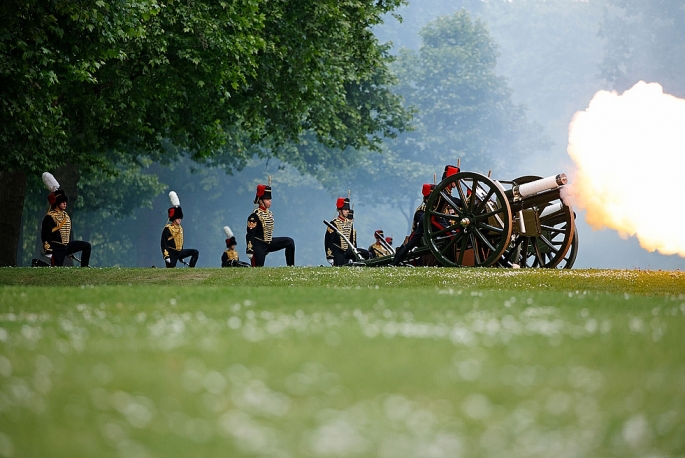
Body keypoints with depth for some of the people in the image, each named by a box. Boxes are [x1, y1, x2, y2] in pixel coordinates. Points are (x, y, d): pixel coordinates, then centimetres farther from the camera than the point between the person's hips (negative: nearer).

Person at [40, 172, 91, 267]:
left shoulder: (66, 216, 12)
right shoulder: (50, 217, -13)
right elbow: (45, 235, -17)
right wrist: (48, 251, -21)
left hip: (66, 245, 8)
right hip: (56, 248, -8)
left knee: (87, 246, 6)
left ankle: (84, 267, 4)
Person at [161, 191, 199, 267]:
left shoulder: (180, 228, 13)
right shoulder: (167, 229, -11)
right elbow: (163, 243, -15)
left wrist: (181, 256, 24)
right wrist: (166, 256, -22)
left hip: (179, 252, 7)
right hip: (172, 253, -7)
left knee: (195, 252, -6)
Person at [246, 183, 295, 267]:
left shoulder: (269, 213, 10)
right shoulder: (255, 215, -16)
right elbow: (250, 234, -19)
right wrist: (249, 250, -23)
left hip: (269, 243, 8)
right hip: (259, 246, -8)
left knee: (290, 242, -3)